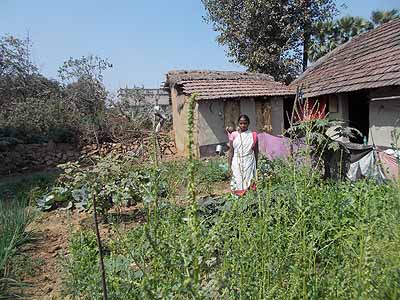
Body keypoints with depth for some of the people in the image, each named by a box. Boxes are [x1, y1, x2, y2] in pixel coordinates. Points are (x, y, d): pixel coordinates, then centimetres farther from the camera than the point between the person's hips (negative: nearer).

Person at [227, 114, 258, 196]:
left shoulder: (253, 135, 2)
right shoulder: (233, 135, 1)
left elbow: (256, 152, 7)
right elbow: (231, 152, 2)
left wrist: (256, 165, 7)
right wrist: (229, 166, -1)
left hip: (249, 163, 0)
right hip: (237, 164, 0)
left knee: (249, 183, 2)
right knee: (238, 183, 3)